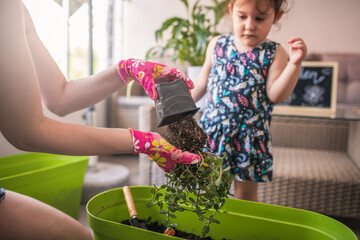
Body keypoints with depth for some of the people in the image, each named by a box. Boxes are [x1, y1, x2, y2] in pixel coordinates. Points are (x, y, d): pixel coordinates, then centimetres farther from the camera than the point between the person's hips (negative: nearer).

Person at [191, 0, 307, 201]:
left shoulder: (274, 53, -3)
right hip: (214, 129, 2)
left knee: (246, 195, 10)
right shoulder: (217, 44, 5)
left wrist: (294, 64, -21)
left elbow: (275, 95, -12)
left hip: (250, 135, -2)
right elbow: (203, 80, 14)